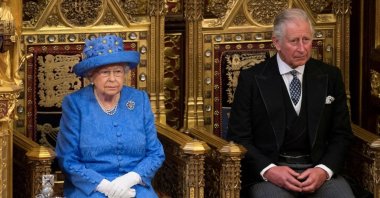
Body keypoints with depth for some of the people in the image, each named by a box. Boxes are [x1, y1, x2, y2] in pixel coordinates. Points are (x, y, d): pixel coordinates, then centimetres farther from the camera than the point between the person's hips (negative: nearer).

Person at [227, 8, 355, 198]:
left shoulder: (330, 76, 11)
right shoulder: (251, 79, 4)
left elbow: (341, 134, 11)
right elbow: (238, 137, 2)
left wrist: (324, 170, -8)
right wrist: (268, 170, -14)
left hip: (317, 169, 2)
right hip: (265, 172, -2)